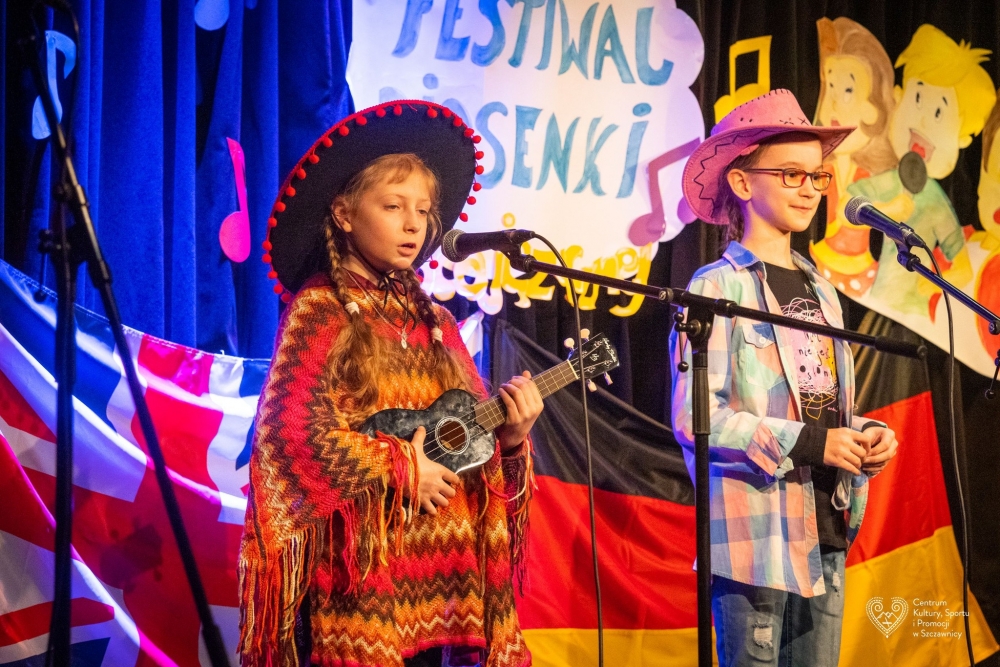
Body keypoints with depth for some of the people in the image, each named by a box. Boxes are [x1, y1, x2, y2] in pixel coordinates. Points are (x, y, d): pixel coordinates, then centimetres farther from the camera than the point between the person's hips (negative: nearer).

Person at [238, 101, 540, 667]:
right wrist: (400, 468, -13)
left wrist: (508, 437, -6)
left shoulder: (433, 322, 14)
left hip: (444, 564, 6)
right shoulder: (320, 312, -3)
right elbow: (291, 429, -15)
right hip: (360, 563, -5)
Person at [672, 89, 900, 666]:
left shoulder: (820, 290, 16)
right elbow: (693, 419, -15)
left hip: (826, 532, 7)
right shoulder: (717, 287, -7)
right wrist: (807, 443, -19)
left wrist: (865, 436, 1)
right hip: (757, 536, -7)